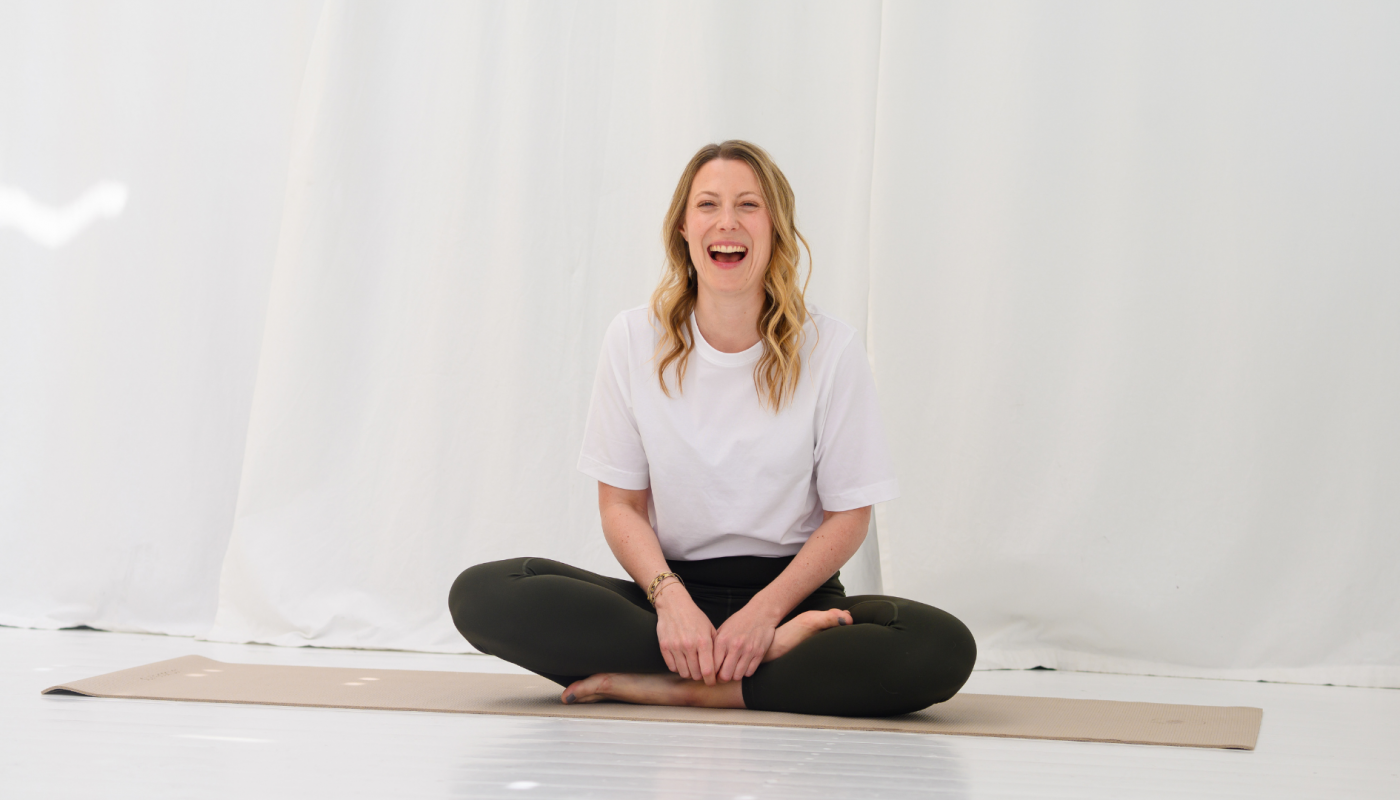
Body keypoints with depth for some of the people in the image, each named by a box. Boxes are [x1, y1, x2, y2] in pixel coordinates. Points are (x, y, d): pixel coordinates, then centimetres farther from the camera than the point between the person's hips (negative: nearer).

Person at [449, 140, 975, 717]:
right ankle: (775, 651, -22)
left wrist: (765, 610, -17)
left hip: (790, 589, -1)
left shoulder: (829, 349, -3)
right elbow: (621, 503, 2)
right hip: (672, 590, 2)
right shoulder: (634, 340, 1)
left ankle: (668, 687, -24)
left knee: (943, 648, -31)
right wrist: (670, 598, -17)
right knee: (482, 594, -24)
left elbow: (848, 516, -1)